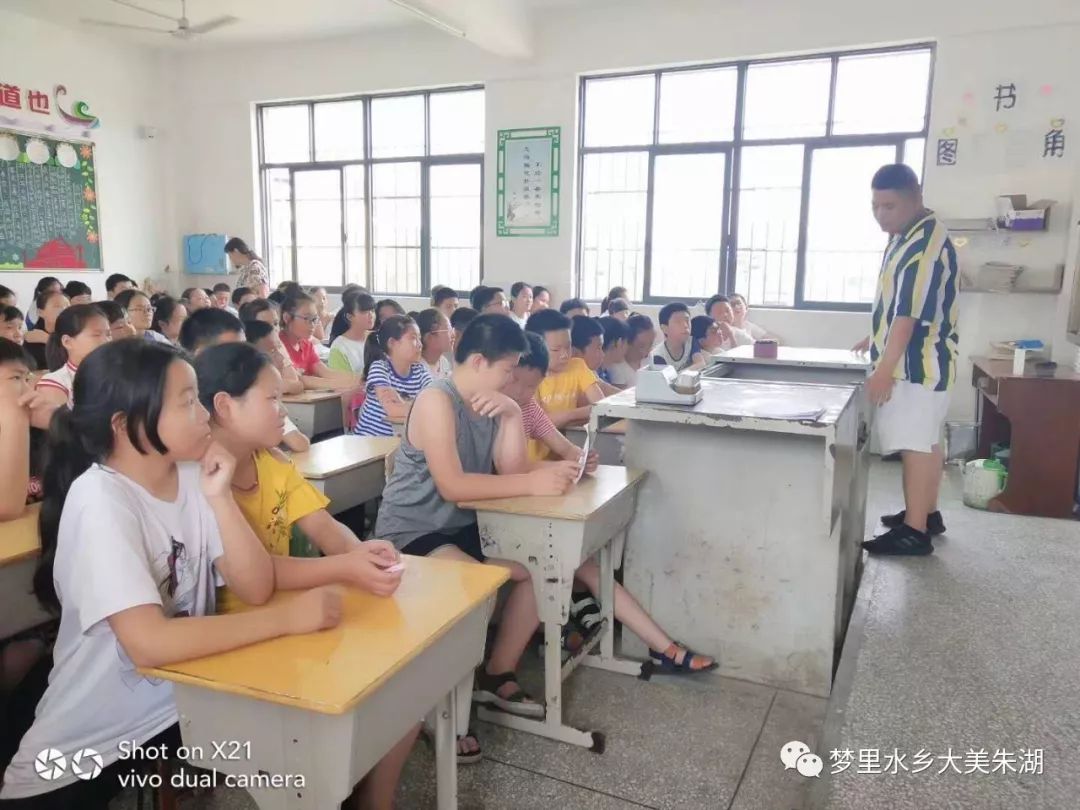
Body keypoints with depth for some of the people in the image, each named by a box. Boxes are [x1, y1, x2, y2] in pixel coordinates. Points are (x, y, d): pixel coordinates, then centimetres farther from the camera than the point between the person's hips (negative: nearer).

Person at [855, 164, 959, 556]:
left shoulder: (926, 241, -21)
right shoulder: (909, 234, 12)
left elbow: (912, 310, -27)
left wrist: (885, 368, -29)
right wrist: (878, 337, 27)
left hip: (918, 362, -10)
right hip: (920, 360, 10)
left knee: (915, 445, -7)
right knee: (926, 440, 17)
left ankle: (914, 531, -2)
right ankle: (927, 514, 28)